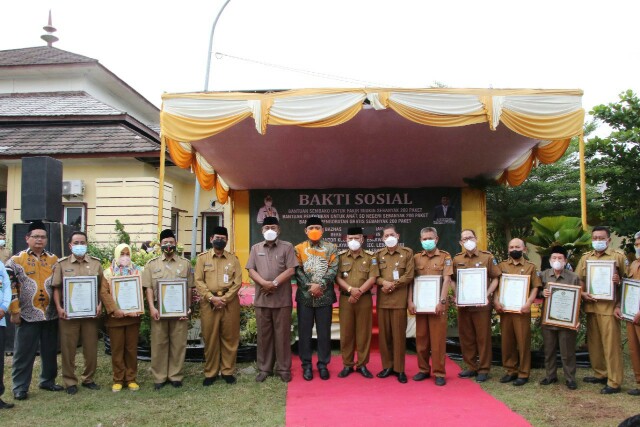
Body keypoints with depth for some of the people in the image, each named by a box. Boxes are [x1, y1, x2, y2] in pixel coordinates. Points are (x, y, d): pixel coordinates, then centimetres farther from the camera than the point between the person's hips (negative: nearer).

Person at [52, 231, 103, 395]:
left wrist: (100, 305, -2)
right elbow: (56, 288, 2)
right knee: (68, 348, 5)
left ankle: (88, 379, 21)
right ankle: (70, 381, 17)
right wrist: (59, 308, -7)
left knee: (91, 348, 7)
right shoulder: (62, 264, 3)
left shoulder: (95, 263, 6)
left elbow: (102, 287, 8)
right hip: (68, 313, -1)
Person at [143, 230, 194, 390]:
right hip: (159, 310, 0)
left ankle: (176, 375, 15)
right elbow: (148, 287, 3)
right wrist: (152, 307, -7)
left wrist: (187, 308, -1)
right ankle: (159, 377, 15)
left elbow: (189, 287, 6)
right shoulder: (152, 264, 8)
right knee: (159, 343, 4)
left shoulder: (185, 263, 8)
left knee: (178, 343, 4)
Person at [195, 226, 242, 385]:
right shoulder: (202, 257, 6)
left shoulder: (233, 258, 8)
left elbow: (238, 282, 1)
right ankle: (210, 373, 15)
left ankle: (228, 371, 17)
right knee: (210, 339, 4)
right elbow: (198, 281, -1)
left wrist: (225, 298, -11)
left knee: (230, 338, 5)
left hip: (230, 302, 1)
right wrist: (212, 298, -13)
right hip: (209, 302, -1)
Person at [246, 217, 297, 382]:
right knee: (263, 335, 9)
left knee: (282, 335, 3)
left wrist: (274, 284, -15)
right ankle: (264, 369, 19)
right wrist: (265, 283, -13)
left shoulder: (287, 247, 2)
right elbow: (251, 271, 4)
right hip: (261, 299, 3)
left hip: (282, 299, -2)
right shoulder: (256, 248, 11)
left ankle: (283, 369, 13)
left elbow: (291, 270, -6)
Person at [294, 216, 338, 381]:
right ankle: (306, 365, 16)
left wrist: (321, 285, -17)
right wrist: (310, 286, -15)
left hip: (325, 296, 0)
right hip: (305, 296, 0)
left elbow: (333, 269, -5)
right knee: (304, 332, 5)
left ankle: (323, 364, 17)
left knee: (324, 332, 5)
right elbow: (297, 271, -4)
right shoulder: (298, 249, 4)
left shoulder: (331, 248, 5)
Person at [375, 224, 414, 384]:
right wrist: (383, 282, -14)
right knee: (384, 334, 5)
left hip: (399, 299, -3)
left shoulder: (407, 253, 4)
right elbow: (374, 276, 6)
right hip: (382, 300, 3)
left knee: (399, 334, 0)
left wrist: (392, 285, -11)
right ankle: (387, 366, 16)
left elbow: (409, 276, -4)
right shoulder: (378, 254, 12)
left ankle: (400, 369, 8)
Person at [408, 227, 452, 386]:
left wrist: (441, 301, -15)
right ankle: (423, 369, 20)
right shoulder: (416, 258, 10)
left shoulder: (445, 256, 2)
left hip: (437, 304, -3)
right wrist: (410, 301, -3)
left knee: (438, 339, 0)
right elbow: (411, 280, 7)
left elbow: (447, 280, -6)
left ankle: (439, 373, 8)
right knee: (421, 338, 9)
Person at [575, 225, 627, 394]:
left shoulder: (618, 256, 0)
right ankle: (600, 374, 26)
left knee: (611, 344, -3)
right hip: (590, 306, 5)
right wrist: (583, 293, -3)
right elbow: (578, 279, 14)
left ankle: (614, 382, 3)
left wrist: (619, 281, -19)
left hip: (609, 307, -5)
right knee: (594, 342, 12)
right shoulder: (585, 257, 12)